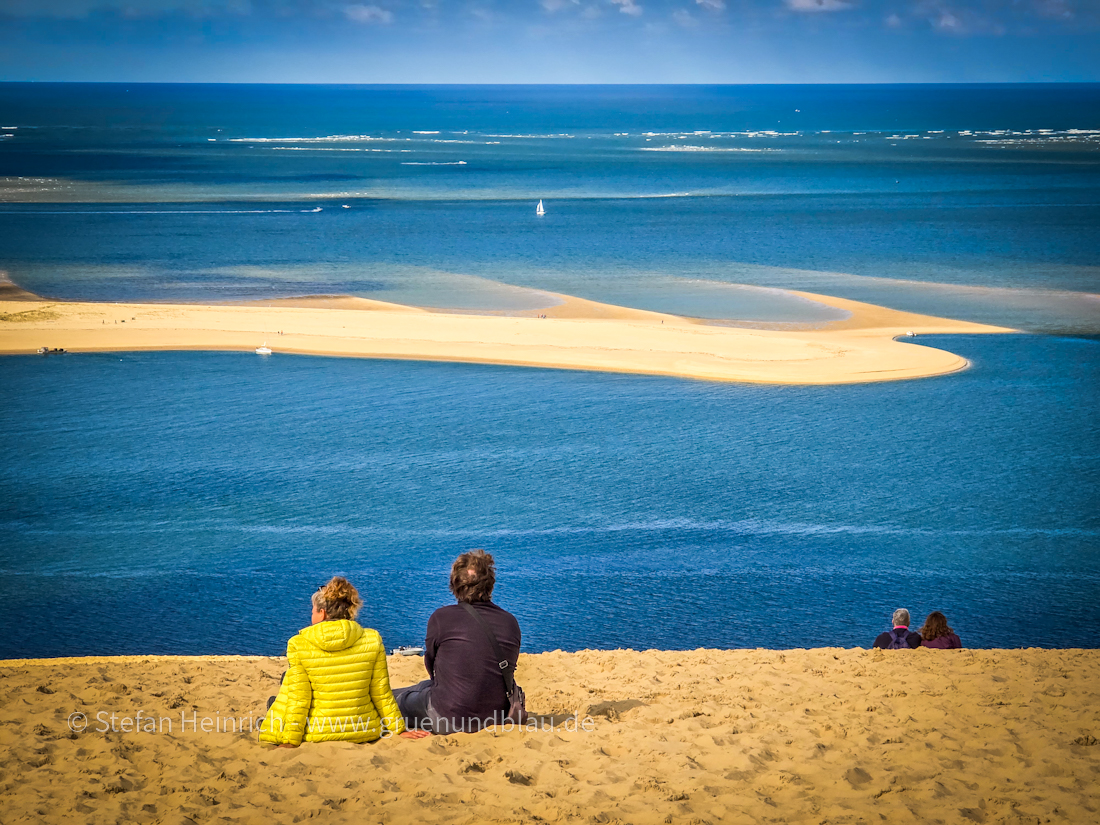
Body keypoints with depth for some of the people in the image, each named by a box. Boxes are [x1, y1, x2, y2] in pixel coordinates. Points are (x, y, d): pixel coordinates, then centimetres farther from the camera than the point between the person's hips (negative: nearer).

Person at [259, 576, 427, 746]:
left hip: (316, 734, -3)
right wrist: (398, 730, 11)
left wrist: (290, 742, -4)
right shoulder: (372, 640, -6)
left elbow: (297, 699, -11)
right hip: (364, 731, 3)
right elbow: (381, 693, -1)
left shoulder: (298, 645, -11)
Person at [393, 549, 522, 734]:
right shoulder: (511, 622, -3)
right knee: (425, 686, 32)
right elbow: (508, 668, 10)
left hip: (450, 720, -6)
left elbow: (430, 666, 2)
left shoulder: (441, 617, -14)